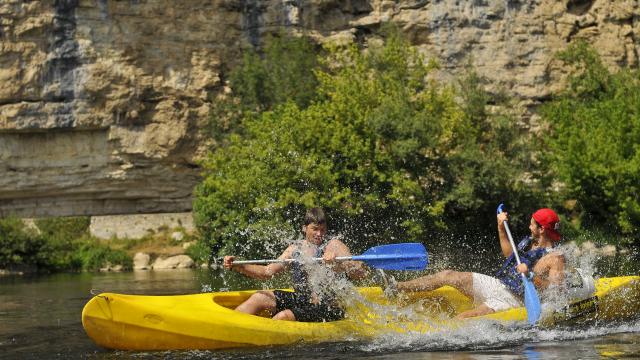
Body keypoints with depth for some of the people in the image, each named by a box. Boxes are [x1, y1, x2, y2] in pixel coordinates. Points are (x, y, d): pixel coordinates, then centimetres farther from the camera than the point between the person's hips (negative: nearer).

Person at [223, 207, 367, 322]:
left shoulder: (333, 246, -3)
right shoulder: (295, 249, 12)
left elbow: (361, 272, -13)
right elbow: (267, 272, 10)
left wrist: (337, 263, -31)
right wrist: (237, 266, -2)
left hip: (326, 307, -6)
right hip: (300, 300, 6)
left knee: (283, 317, -27)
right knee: (258, 298, -7)